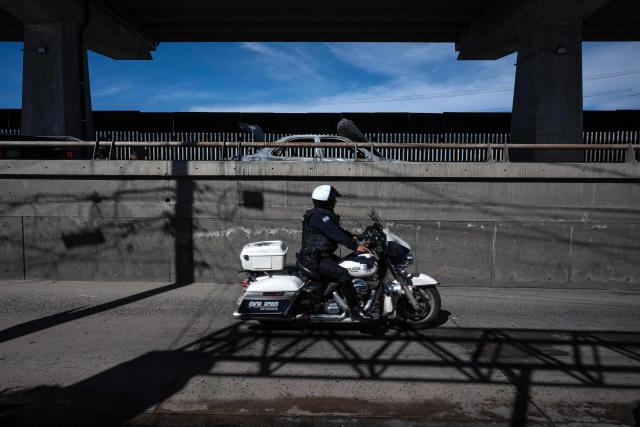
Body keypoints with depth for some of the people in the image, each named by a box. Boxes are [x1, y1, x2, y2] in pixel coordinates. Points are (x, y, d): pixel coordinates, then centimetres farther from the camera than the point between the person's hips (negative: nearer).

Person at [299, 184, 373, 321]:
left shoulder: (323, 215, 17)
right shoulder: (319, 216, -18)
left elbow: (338, 230, 20)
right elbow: (336, 235, -25)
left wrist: (354, 237, 11)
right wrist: (355, 246, -26)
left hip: (323, 255, 11)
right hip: (315, 259, -11)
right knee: (342, 274, -27)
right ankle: (355, 310, -22)